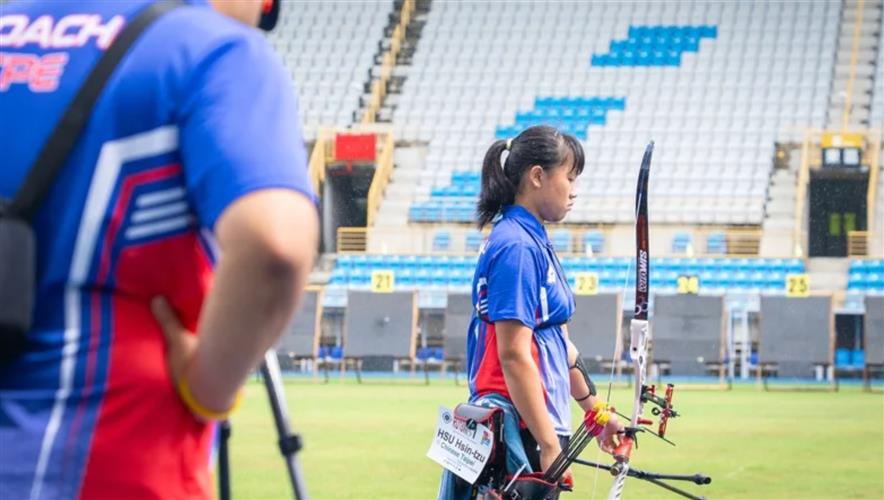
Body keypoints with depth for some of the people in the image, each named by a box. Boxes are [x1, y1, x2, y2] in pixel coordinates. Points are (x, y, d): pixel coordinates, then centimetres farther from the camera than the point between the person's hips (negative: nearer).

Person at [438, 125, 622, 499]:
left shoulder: (532, 243, 16)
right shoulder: (517, 248, -15)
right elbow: (514, 356, -21)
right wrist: (549, 445, -22)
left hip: (539, 422, 10)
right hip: (521, 432, -10)